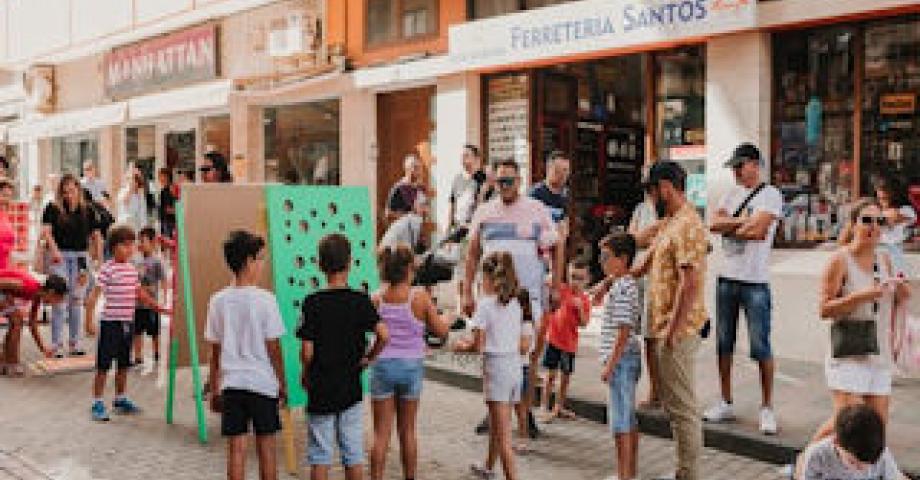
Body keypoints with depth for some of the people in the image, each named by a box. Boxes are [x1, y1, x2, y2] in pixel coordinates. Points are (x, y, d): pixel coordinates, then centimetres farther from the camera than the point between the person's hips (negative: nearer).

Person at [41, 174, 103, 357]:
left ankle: (75, 344, 19)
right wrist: (54, 249, -25)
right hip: (60, 257, -3)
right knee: (60, 301, -3)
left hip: (80, 256, 3)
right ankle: (57, 345, 4)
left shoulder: (87, 210, 6)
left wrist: (99, 258, 2)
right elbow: (46, 231, -10)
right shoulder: (53, 209, -1)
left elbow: (96, 235, 9)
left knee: (77, 301, 9)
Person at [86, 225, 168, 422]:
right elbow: (94, 295, -15)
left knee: (123, 365, 16)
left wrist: (159, 308, 21)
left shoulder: (132, 269, 9)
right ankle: (97, 404, 9)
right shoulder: (107, 269, -12)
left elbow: (140, 294, 20)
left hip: (128, 323, 7)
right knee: (103, 365, 0)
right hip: (110, 322, -7)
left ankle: (120, 400, 28)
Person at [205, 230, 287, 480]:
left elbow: (215, 350, 4)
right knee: (266, 446, 9)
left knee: (236, 448, 7)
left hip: (231, 383, 3)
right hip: (263, 382, -3)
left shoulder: (218, 301, 0)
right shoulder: (265, 299, -11)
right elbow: (273, 347, -7)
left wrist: (215, 389, 13)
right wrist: (282, 382, 5)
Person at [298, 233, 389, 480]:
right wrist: (367, 359, -1)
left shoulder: (312, 302, -11)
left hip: (320, 389, -1)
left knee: (320, 455, 9)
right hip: (351, 388, 2)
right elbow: (383, 335, -17)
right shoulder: (361, 300, -7)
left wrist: (305, 375, 5)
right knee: (353, 453, 12)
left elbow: (307, 351, -12)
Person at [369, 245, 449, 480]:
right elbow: (441, 331, -6)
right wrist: (448, 319, 13)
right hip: (411, 366, -1)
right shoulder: (420, 297, -13)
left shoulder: (377, 298, -7)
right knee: (407, 431, 15)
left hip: (383, 365, 1)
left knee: (381, 433, 9)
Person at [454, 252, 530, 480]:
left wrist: (462, 346, 6)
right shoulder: (515, 304, 8)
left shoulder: (485, 303, -12)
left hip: (496, 366, -7)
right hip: (515, 367, 7)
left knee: (503, 434, -4)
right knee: (496, 424, 26)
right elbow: (524, 345, 9)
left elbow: (478, 345, -13)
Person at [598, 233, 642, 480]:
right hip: (628, 360, 10)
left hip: (621, 360, -10)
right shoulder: (629, 285, 14)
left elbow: (624, 332, -21)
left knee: (621, 422, -4)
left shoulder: (622, 288, -17)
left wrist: (610, 364, -19)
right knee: (629, 421, 16)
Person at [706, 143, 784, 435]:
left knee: (761, 347, -2)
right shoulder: (732, 194, 14)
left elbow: (758, 231, -18)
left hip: (755, 281, -6)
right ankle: (726, 403, 22)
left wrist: (728, 227, -3)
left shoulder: (770, 195, -5)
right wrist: (742, 221, -11)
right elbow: (713, 224, 1)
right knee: (724, 344, 11)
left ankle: (767, 408, 8)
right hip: (727, 278, 6)